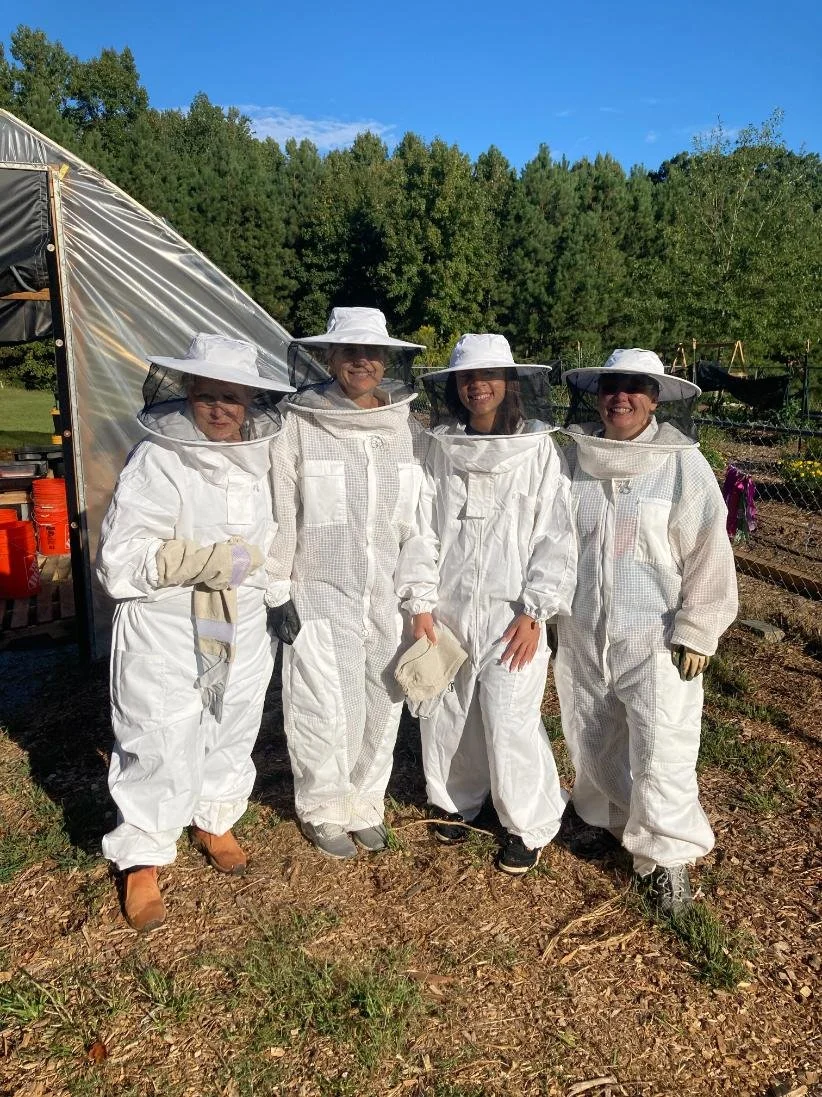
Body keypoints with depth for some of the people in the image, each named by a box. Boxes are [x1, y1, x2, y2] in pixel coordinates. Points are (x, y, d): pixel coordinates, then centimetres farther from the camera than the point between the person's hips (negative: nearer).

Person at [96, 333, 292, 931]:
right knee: (162, 746, 2)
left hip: (242, 631, 6)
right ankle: (142, 861, 24)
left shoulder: (260, 459, 1)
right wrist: (205, 562, -21)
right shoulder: (155, 463, -16)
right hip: (166, 637, -5)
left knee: (231, 733, 19)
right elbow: (120, 561, -18)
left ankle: (214, 822, 44)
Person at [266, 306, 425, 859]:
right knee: (327, 705, 2)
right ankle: (324, 809, 28)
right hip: (321, 591, -3)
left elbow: (418, 514, 9)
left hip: (390, 592, 4)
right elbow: (280, 512, -6)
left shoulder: (405, 424, 4)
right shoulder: (299, 422, -8)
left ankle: (366, 801, 35)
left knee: (381, 700, 12)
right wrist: (278, 591, -6)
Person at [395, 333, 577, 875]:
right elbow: (423, 527, 3)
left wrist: (534, 611, -9)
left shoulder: (538, 448, -4)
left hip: (511, 612, -3)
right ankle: (455, 800, 39)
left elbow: (556, 535, -5)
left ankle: (529, 825, 22)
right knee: (447, 714, 13)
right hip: (448, 608, 3)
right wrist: (421, 602, -2)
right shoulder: (441, 447, 2)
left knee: (510, 723, -2)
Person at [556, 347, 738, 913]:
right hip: (582, 635, 4)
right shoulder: (575, 458, 0)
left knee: (661, 752, 0)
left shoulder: (683, 464, -10)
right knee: (592, 739, 18)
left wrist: (696, 632, -9)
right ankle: (612, 817, 43)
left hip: (655, 639, -4)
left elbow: (709, 554, -8)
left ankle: (666, 855, 22)